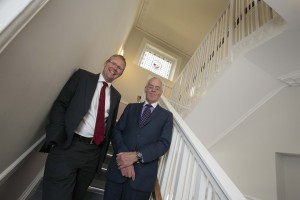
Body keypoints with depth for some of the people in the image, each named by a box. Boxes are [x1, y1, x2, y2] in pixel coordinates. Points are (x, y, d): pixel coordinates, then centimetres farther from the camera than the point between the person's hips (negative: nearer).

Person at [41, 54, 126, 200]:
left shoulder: (116, 95, 11)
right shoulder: (83, 76, 2)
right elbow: (60, 104, -4)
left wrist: (103, 151, 9)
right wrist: (57, 137, -14)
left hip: (94, 152, 4)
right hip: (68, 146, -4)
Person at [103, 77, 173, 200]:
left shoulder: (167, 116, 5)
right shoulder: (131, 107, 10)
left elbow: (164, 143, -7)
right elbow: (116, 131, 1)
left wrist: (137, 156, -19)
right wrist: (125, 156, -16)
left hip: (143, 174, -1)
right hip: (119, 166, 2)